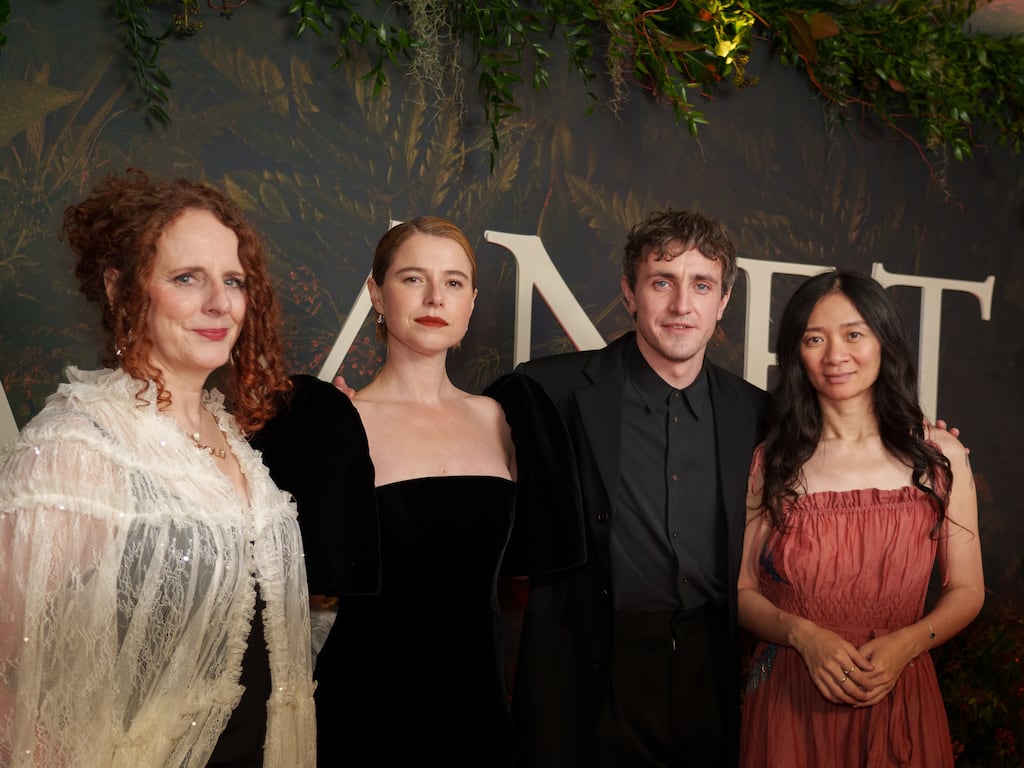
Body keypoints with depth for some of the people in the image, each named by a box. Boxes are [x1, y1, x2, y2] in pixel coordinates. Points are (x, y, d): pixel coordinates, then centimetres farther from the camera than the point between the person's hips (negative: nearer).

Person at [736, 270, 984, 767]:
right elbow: (742, 589, 0)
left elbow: (967, 590, 3)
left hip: (900, 701, 1)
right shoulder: (768, 463, -3)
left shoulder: (940, 457, -1)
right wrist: (803, 635, -17)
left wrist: (906, 643, -14)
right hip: (791, 704, -1)